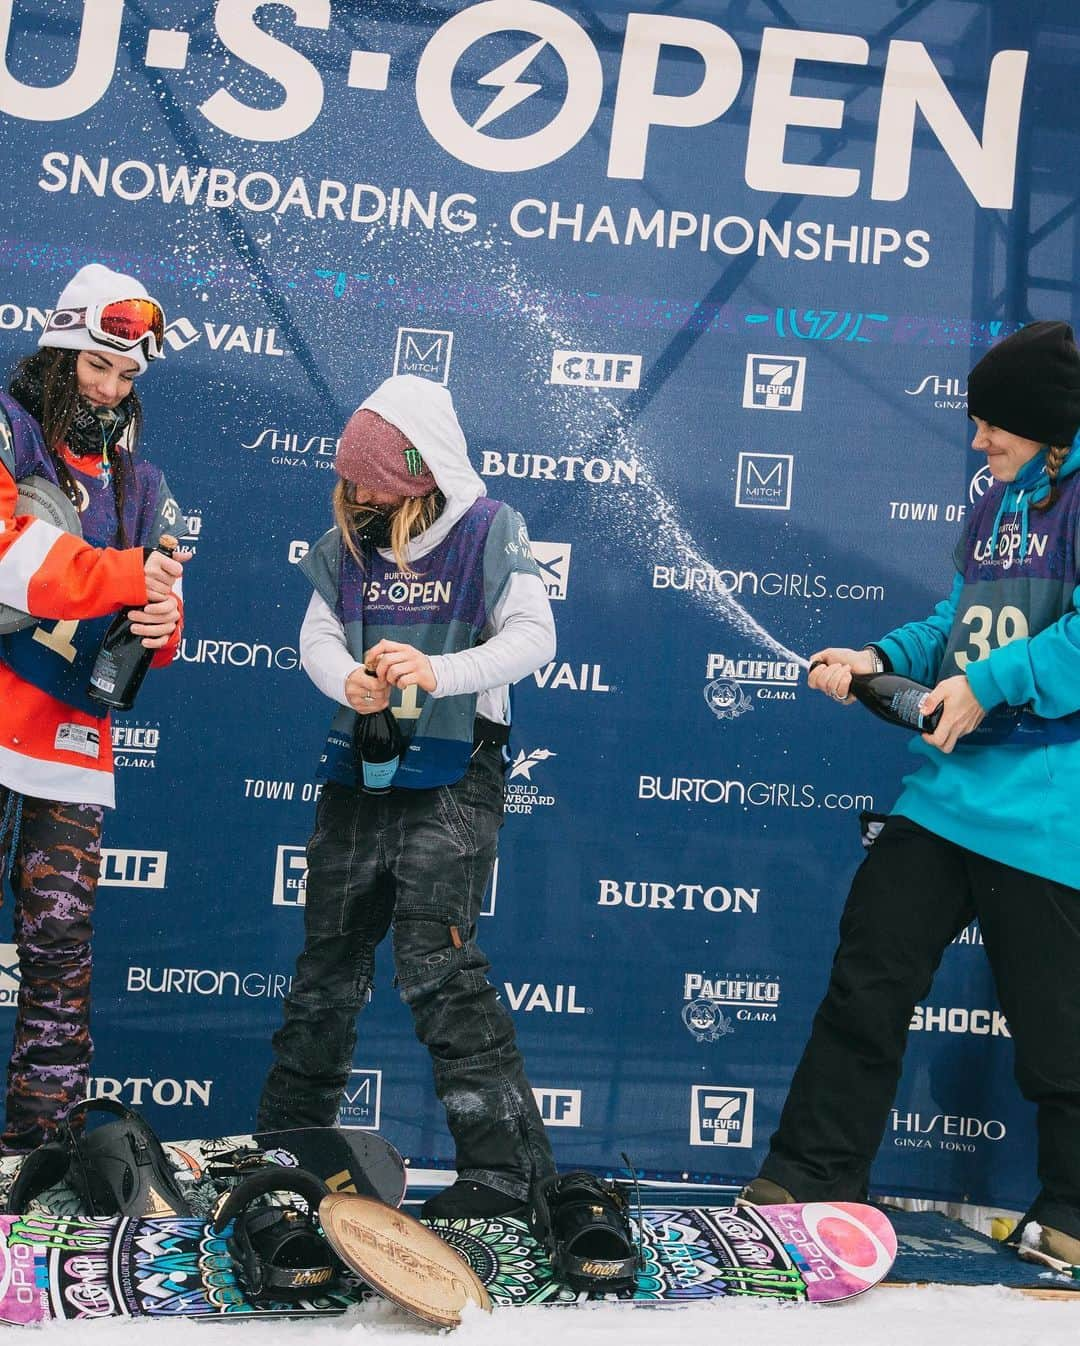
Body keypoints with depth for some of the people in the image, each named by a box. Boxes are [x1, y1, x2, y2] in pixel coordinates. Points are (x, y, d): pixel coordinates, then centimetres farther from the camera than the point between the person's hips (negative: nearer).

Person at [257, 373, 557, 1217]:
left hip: (454, 776, -6)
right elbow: (317, 637, 5)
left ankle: (508, 1166, -9)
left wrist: (439, 672, -28)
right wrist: (348, 681, -18)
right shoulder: (348, 541, 8)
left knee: (436, 960, -15)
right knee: (330, 957, 15)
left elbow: (534, 637, -13)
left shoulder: (489, 531, -6)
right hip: (362, 769, 6)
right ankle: (289, 1136, 31)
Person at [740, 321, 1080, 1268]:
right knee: (867, 978, 8)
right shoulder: (1000, 502, 17)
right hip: (950, 789, 8)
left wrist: (993, 684, -22)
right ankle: (814, 1175, 19)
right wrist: (880, 661, 5)